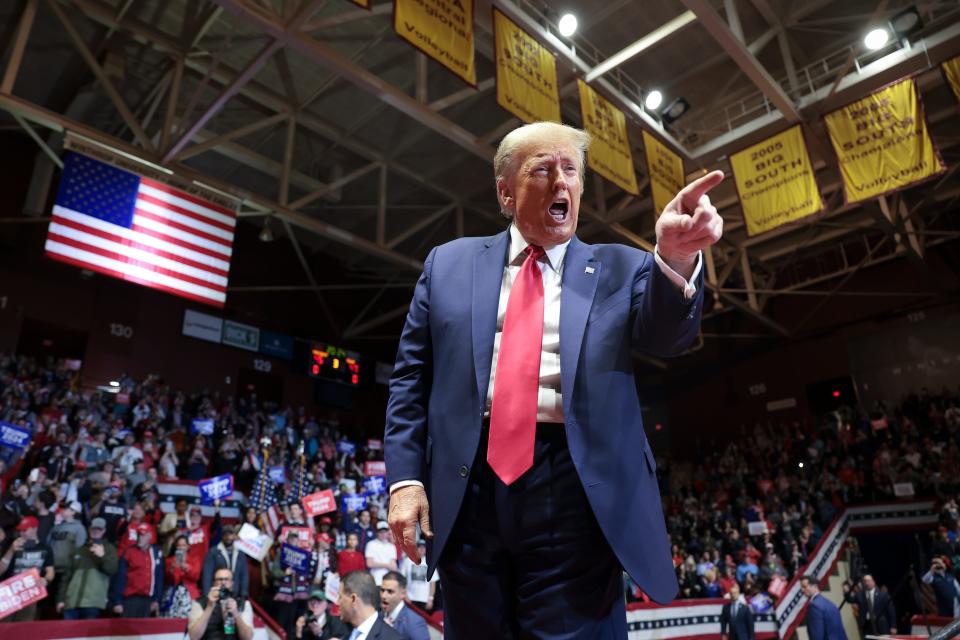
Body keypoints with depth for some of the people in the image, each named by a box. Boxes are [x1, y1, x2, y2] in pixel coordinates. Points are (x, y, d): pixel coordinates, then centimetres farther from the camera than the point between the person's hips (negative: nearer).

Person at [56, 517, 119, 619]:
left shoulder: (109, 549, 10)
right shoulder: (78, 550, 18)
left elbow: (112, 570, -3)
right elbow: (66, 576, 18)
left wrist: (102, 556, -16)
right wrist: (61, 598, 11)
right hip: (71, 601, 3)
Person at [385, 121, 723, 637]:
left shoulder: (620, 269, 10)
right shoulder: (449, 263, 11)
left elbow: (666, 334, -9)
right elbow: (410, 379, 9)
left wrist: (676, 260, -29)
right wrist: (405, 478, -1)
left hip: (575, 492, -1)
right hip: (468, 488, 2)